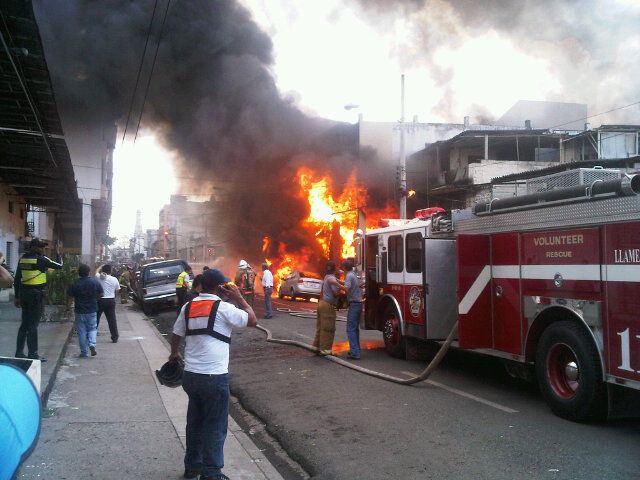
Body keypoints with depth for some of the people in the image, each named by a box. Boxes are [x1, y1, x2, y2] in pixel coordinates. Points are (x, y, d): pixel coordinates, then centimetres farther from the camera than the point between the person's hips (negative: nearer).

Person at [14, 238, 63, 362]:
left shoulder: (22, 259, 10)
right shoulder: (41, 259, -11)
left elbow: (17, 279, 13)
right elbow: (59, 265, -3)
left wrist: (17, 296, 18)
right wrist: (58, 254, 14)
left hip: (24, 294, 7)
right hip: (36, 294, -7)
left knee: (25, 324, 15)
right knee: (33, 325, -4)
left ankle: (19, 352, 19)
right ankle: (33, 354, -1)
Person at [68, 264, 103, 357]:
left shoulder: (74, 284, -8)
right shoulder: (95, 282, -5)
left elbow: (70, 297, -2)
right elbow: (101, 294, 1)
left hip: (79, 311, -1)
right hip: (92, 310, 1)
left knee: (82, 332, 7)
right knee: (92, 328, 16)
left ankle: (84, 352, 10)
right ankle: (92, 344, -9)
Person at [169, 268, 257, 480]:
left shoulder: (188, 307, 7)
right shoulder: (223, 308, -11)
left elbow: (176, 335, 16)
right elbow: (252, 320, -3)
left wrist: (174, 354, 35)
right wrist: (238, 298, 4)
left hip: (190, 375, 6)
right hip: (214, 377, -6)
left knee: (195, 422, 20)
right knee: (215, 426, 6)